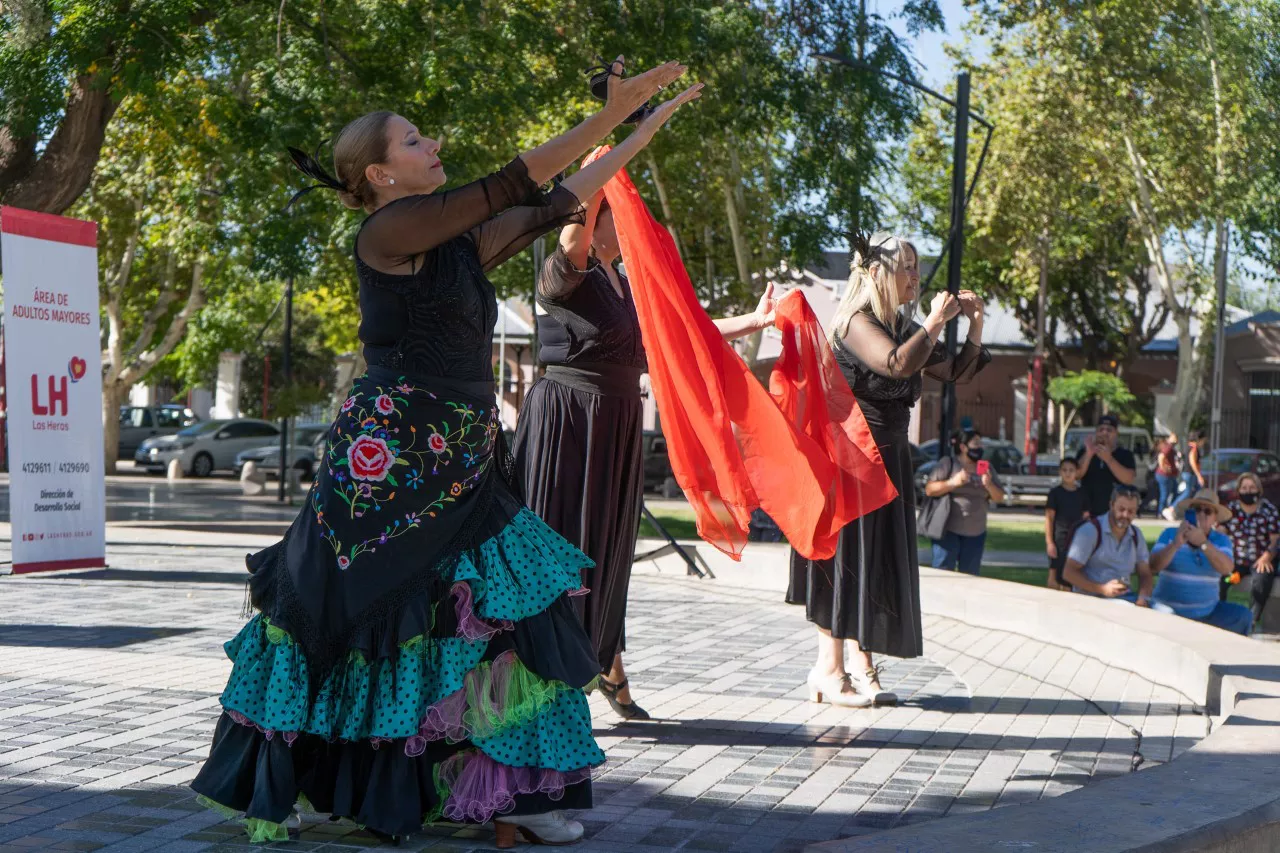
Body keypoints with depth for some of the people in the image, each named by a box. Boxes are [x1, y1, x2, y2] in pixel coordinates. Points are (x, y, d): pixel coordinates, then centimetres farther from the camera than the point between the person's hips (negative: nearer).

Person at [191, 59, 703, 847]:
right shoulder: (389, 230, -9)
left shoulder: (460, 246, 14)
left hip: (464, 469, 8)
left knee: (511, 610, 3)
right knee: (335, 616, 0)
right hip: (388, 459, -8)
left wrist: (647, 125, 15)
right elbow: (514, 185, -13)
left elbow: (557, 203, 16)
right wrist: (610, 114, -11)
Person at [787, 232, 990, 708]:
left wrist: (974, 324, 5)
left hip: (888, 458, 8)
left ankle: (863, 667, 12)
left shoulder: (904, 327, 13)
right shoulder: (856, 323, -12)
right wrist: (937, 321, -17)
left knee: (878, 559, 7)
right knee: (848, 554, -7)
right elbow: (897, 364, -29)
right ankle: (829, 670, -2)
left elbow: (958, 373, 16)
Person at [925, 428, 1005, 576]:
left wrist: (989, 485, -9)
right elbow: (929, 489, -6)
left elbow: (999, 497, 11)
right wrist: (953, 482, -17)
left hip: (975, 534, 5)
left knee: (969, 575, 8)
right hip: (948, 531, -5)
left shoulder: (986, 468, 13)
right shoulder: (948, 465, -1)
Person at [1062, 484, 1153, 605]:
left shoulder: (1136, 535, 13)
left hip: (1124, 597, 6)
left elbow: (1145, 574, 13)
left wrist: (1143, 598, -10)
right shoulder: (1090, 530, -5)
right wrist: (1102, 589, -21)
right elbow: (1068, 573, -8)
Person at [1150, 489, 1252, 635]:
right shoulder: (1170, 534, 2)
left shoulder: (1221, 540, 4)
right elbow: (1154, 565, -11)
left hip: (1208, 611, 2)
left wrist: (1203, 543, -28)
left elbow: (1227, 569, -15)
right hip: (1170, 610, -2)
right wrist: (1175, 545, -27)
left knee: (1243, 616, -18)